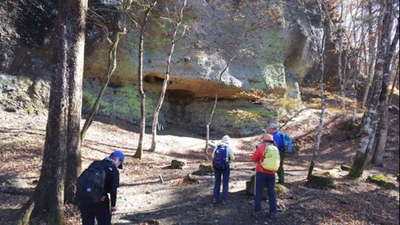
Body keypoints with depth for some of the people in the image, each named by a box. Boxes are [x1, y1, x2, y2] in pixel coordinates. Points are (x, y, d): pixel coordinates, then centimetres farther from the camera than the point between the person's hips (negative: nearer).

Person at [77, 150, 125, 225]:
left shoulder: (95, 163, 19)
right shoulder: (113, 170, 2)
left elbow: (80, 179, 17)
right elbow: (113, 190, -4)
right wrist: (113, 205, 6)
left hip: (81, 195, 5)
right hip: (98, 199, -5)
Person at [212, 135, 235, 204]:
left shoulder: (216, 147, 1)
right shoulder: (228, 148, -8)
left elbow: (213, 156, 8)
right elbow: (232, 158, 2)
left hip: (216, 166, 3)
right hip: (225, 167, -3)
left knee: (217, 182, 17)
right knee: (225, 183, 11)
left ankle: (215, 198, 18)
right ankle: (224, 199, 13)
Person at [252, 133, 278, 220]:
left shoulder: (261, 147, -6)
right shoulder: (275, 149, 6)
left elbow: (254, 159, -3)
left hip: (261, 172, -3)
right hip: (271, 173, 3)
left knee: (258, 192, 4)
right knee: (272, 193, 11)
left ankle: (257, 212, 5)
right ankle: (273, 212, 10)